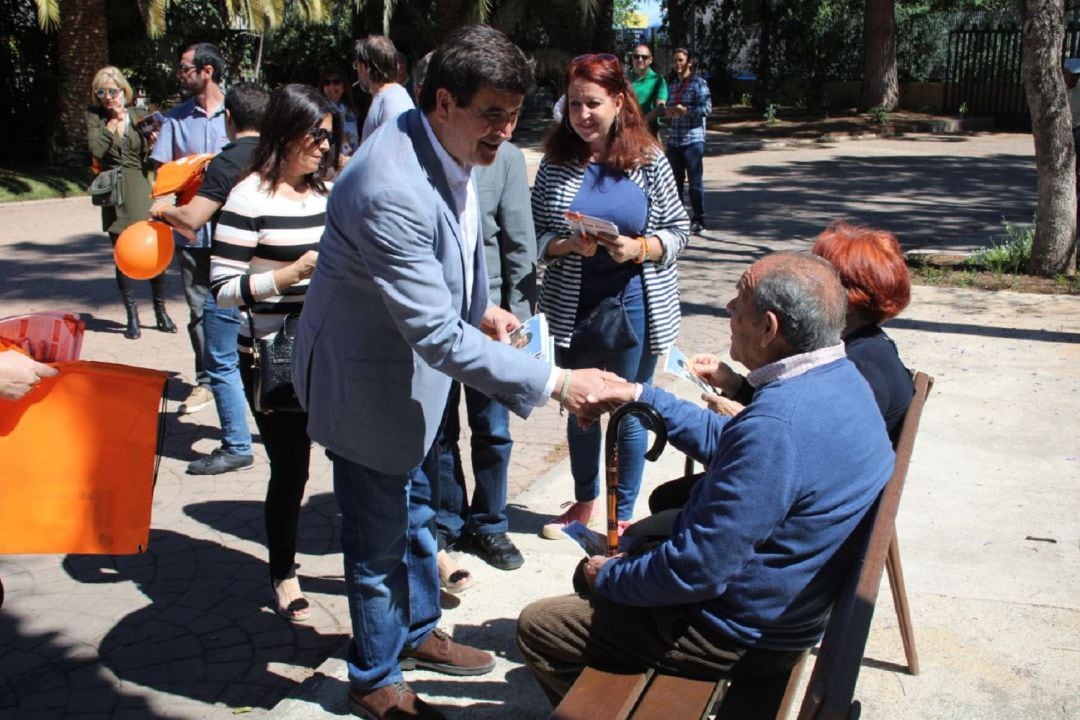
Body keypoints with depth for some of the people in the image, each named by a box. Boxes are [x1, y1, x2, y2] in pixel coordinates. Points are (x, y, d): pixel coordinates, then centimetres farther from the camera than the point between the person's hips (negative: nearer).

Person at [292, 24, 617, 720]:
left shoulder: (447, 147, -8)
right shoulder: (391, 191, -37)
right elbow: (440, 336, -35)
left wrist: (479, 306, 9)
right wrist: (553, 382, -33)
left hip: (414, 369, 9)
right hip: (367, 380, -9)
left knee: (418, 511, 26)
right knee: (380, 540, 10)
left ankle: (418, 632, 49)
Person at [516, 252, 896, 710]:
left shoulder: (777, 424, -34)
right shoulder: (840, 378, -2)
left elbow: (697, 573, -29)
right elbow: (726, 443, 13)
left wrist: (608, 578, -11)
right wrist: (642, 397, 12)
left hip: (741, 633, -10)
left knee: (537, 628, 0)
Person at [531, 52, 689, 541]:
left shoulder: (649, 161, -6)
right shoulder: (556, 163, -3)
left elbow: (678, 231, -2)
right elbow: (535, 236, -1)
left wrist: (639, 248, -19)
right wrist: (569, 246, -20)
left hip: (635, 306, -2)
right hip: (573, 309, 2)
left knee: (629, 412, 10)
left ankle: (623, 515, 29)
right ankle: (584, 502, 39)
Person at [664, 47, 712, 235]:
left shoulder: (698, 83, -2)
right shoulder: (671, 84, 17)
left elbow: (707, 108, -11)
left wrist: (685, 110, -19)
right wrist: (667, 112, 2)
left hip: (693, 140, -6)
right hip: (673, 140, 6)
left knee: (695, 181, -3)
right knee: (675, 181, 10)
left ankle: (699, 220, 3)